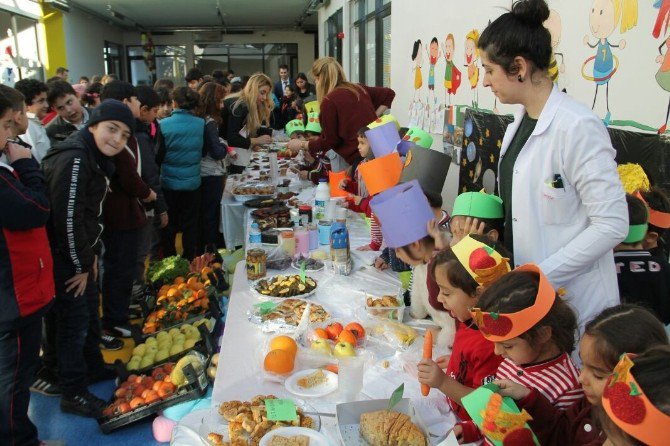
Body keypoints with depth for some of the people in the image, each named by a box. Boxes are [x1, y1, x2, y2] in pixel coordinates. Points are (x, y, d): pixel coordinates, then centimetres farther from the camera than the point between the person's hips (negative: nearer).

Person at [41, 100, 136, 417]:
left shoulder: (96, 159, 9)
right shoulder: (73, 159, -24)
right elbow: (68, 218, -25)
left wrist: (91, 255, 11)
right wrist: (81, 265, -16)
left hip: (78, 251, 10)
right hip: (61, 256, -10)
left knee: (90, 309, 22)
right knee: (74, 319, 0)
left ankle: (94, 366, 42)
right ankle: (74, 394, 16)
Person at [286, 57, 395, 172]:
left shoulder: (329, 101, -13)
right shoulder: (359, 89, 8)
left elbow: (328, 141, -9)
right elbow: (389, 94, 19)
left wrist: (301, 145, 5)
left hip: (353, 157, -7)